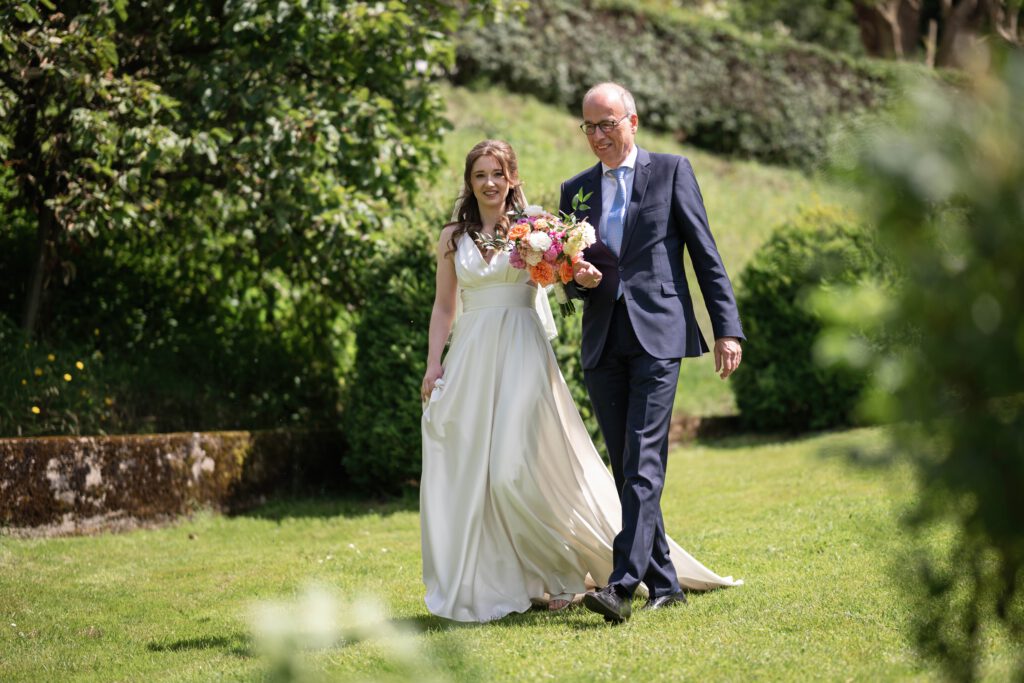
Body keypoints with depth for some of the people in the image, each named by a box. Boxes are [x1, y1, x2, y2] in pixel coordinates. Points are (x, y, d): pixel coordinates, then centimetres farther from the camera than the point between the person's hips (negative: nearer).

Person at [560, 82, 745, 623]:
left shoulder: (671, 171, 5)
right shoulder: (575, 190, 16)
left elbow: (706, 254, 2)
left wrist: (728, 329, -5)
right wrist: (579, 278, -5)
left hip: (657, 335, -5)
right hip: (602, 344, 5)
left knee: (644, 462, -14)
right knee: (626, 468, 6)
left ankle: (623, 584, -21)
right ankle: (663, 583, 15)